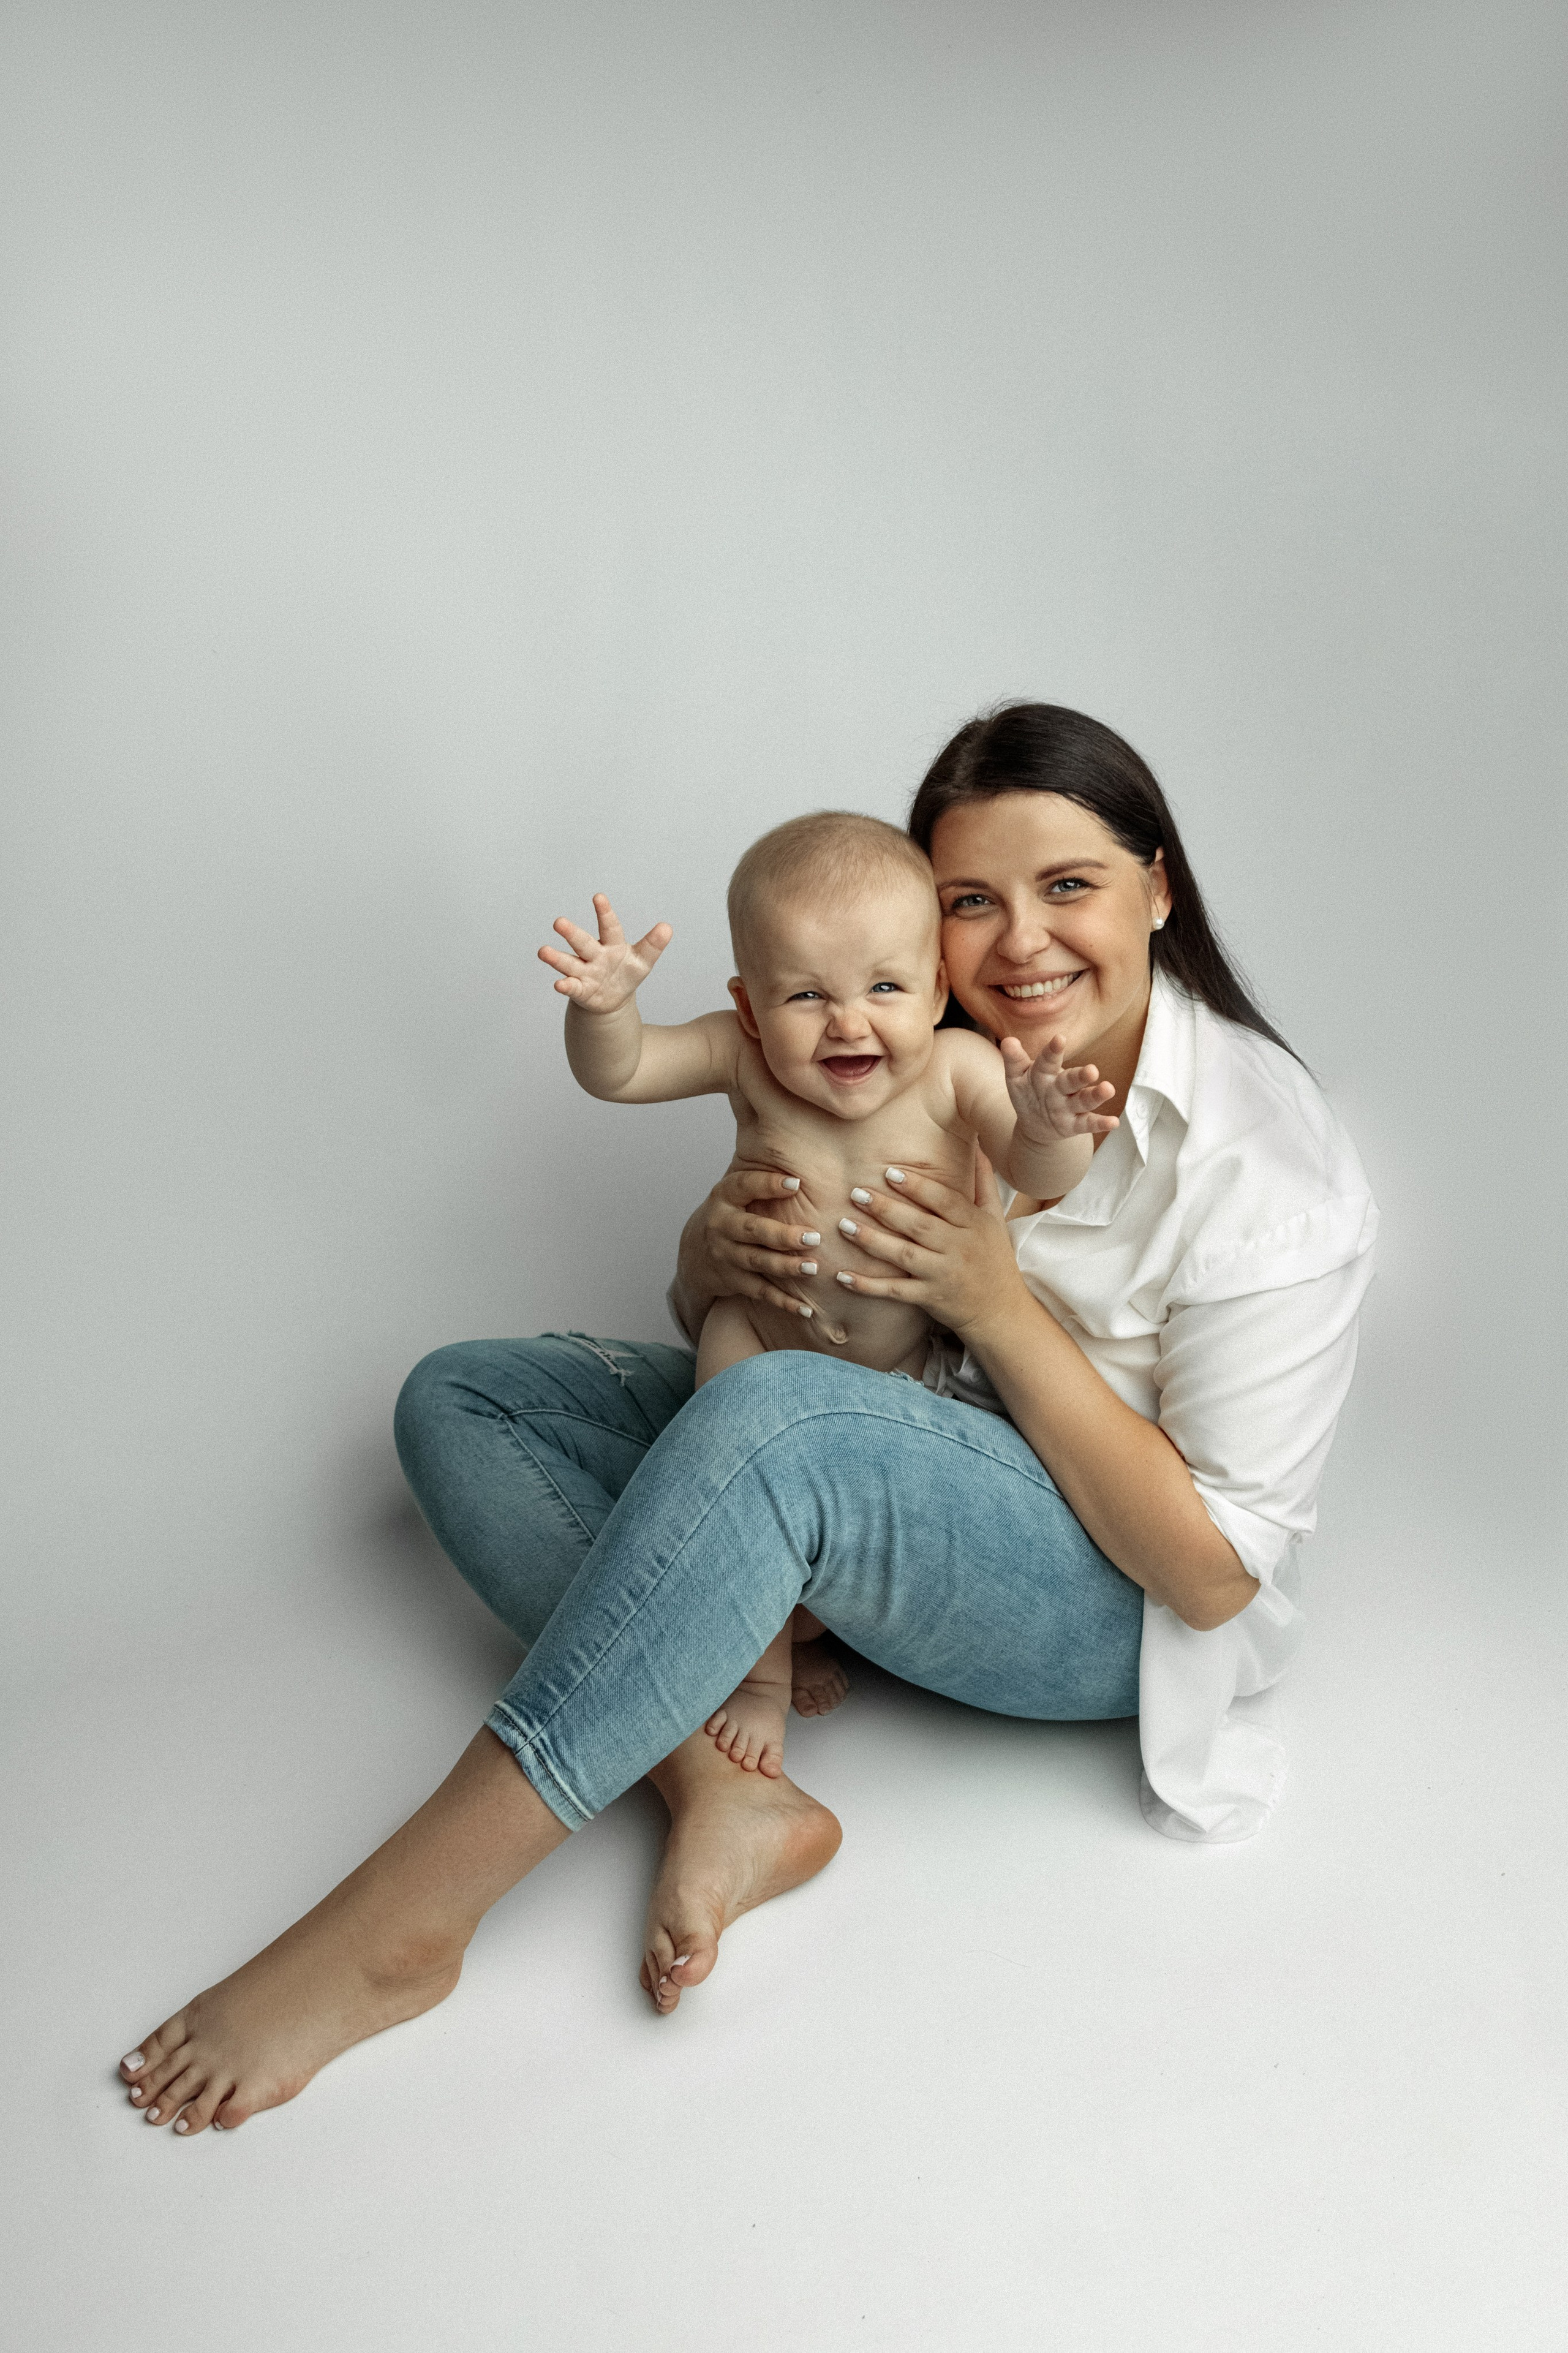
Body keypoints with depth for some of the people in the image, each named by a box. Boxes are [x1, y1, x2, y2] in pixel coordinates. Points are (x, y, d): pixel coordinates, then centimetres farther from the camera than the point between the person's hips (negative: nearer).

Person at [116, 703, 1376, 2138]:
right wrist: (714, 1254, -18)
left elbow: (1214, 1572, -19)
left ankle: (395, 1929, -27)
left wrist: (1000, 1306, -25)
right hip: (898, 1479, 7)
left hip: (1113, 1605, -7)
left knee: (774, 1419, -39)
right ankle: (722, 1794, -22)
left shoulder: (1268, 1168, -19)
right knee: (463, 1398, -3)